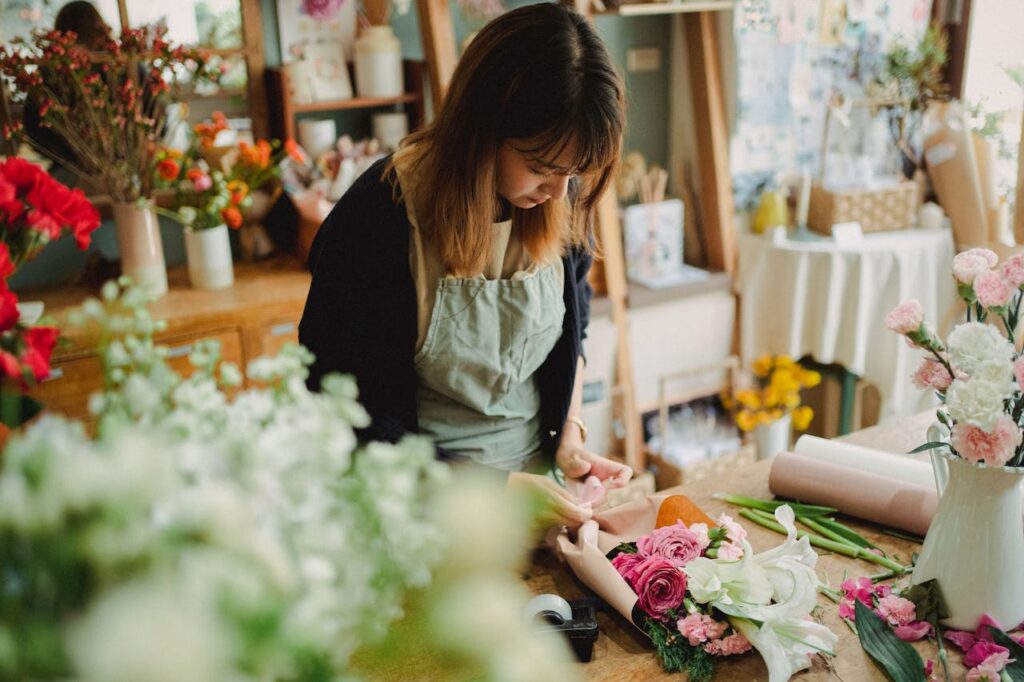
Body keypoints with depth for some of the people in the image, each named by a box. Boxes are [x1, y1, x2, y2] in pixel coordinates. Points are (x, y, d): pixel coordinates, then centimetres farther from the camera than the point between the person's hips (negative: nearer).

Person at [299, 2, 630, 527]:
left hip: (540, 475, 3)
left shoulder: (562, 201, -8)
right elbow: (353, 419, -18)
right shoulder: (376, 219, -23)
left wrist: (569, 435, -2)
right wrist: (495, 489, -22)